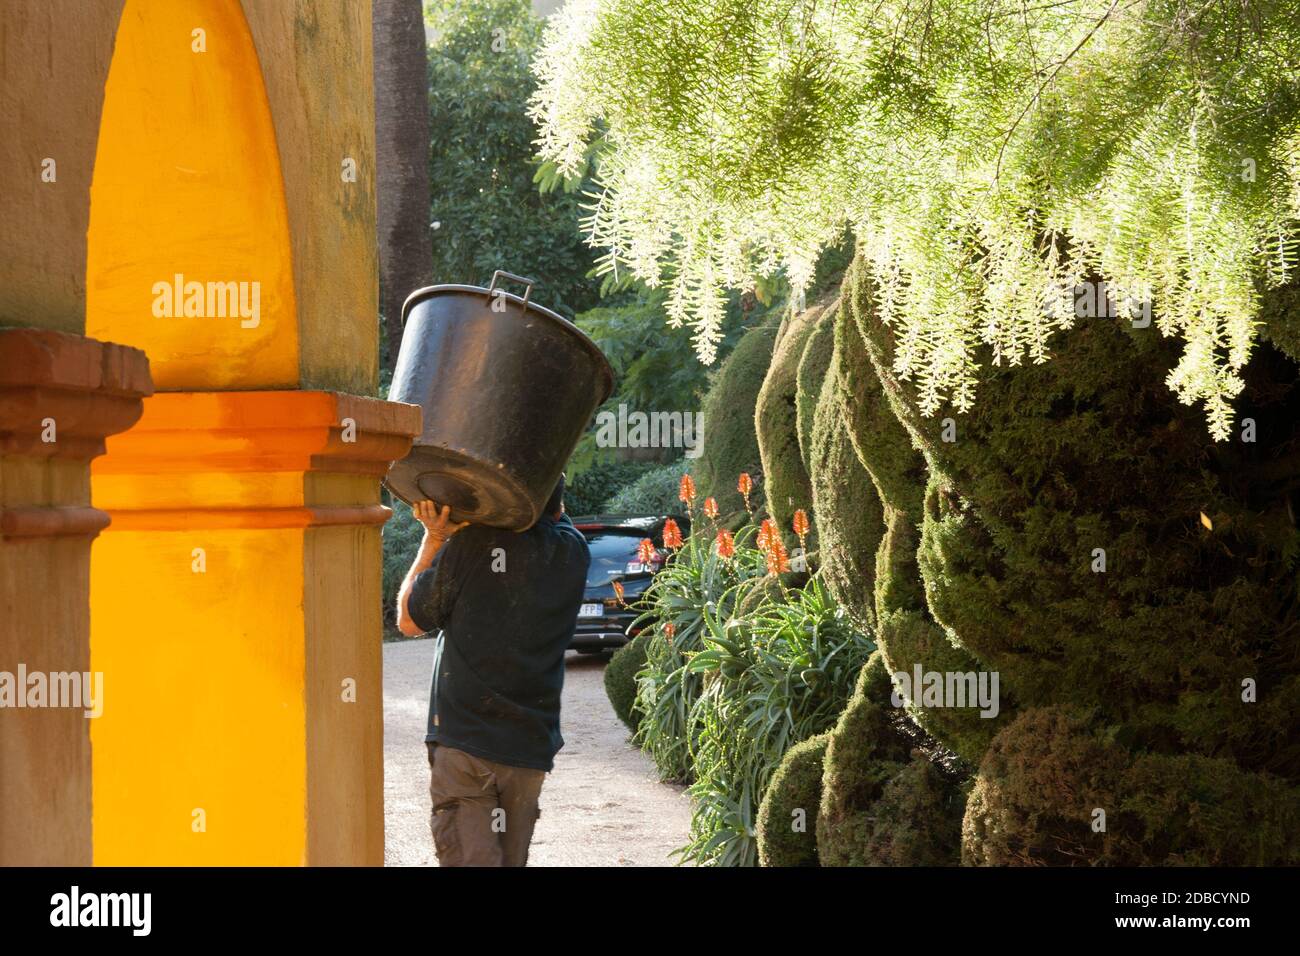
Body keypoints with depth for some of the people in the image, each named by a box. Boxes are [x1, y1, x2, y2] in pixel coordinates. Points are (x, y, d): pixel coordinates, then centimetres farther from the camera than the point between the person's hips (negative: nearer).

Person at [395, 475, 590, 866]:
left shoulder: (470, 545, -12)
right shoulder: (572, 552, -1)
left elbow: (409, 621, 1)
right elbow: (555, 518, 24)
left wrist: (433, 540, 3)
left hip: (463, 742, -4)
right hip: (531, 744, 4)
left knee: (469, 858, -5)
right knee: (511, 858, 15)